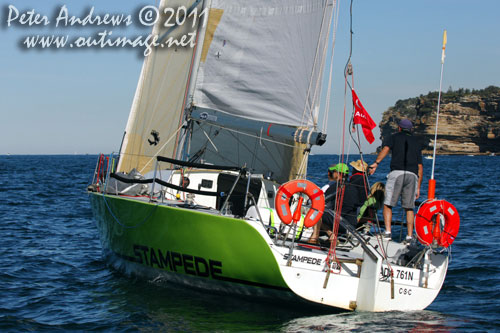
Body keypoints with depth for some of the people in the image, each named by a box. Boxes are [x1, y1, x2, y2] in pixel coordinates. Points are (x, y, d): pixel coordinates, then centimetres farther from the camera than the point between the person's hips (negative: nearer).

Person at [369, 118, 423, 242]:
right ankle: (409, 236, 0)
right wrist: (418, 187, 22)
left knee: (388, 204, 1)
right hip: (413, 175, 4)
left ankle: (387, 232, -13)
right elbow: (420, 167, 21)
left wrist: (376, 163, -16)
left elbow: (386, 148, -7)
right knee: (409, 207, 8)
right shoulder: (416, 142, 26)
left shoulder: (395, 137, 16)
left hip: (397, 172, -3)